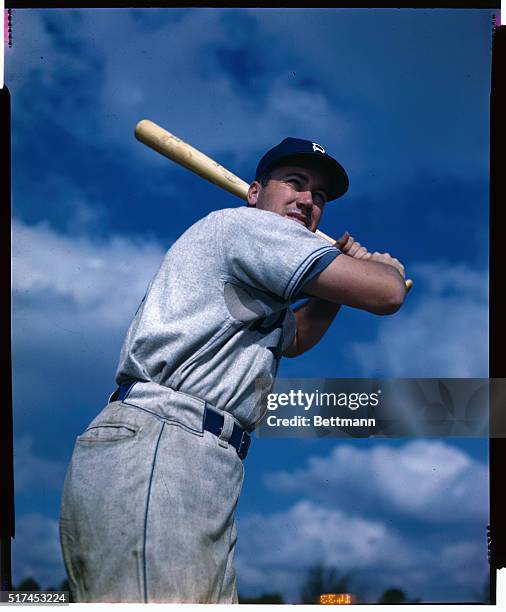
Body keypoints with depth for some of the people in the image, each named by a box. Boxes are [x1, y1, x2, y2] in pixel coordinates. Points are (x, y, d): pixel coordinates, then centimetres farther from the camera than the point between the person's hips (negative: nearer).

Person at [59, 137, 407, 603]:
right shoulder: (245, 223, 2)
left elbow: (294, 338, 49)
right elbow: (385, 294, -5)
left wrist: (343, 269, 33)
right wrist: (386, 265, 20)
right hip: (157, 452, -11)